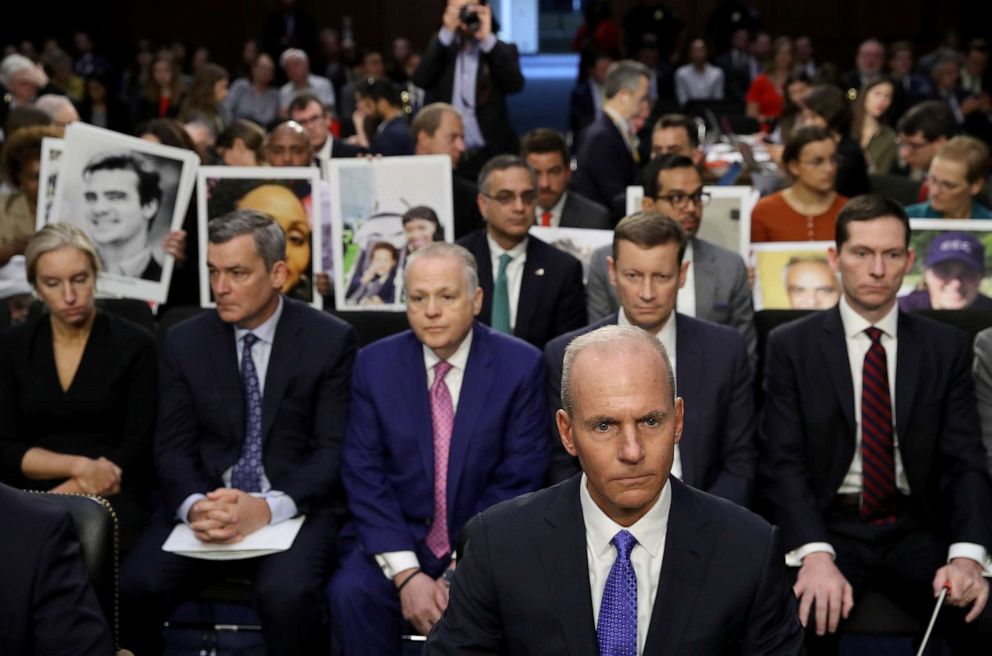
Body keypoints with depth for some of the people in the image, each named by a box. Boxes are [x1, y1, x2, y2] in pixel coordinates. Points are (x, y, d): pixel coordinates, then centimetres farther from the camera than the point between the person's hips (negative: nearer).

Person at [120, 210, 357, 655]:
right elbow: (173, 447, 5)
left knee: (286, 594, -33)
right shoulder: (185, 342, 8)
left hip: (295, 507, -2)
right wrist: (194, 505, -18)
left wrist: (269, 508, -22)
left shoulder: (329, 340, -1)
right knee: (136, 586, -25)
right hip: (205, 503, 3)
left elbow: (333, 450, -5)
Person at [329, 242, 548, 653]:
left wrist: (463, 572, -15)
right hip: (395, 540, 1)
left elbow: (517, 481, -6)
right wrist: (406, 574, -15)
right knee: (350, 593, -26)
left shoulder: (520, 366, -4)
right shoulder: (375, 364, 1)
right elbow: (364, 477, -3)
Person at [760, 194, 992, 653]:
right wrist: (815, 554, -23)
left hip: (916, 530, 2)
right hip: (827, 526, -2)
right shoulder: (791, 346, 1)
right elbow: (783, 462, -6)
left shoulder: (947, 347, 7)